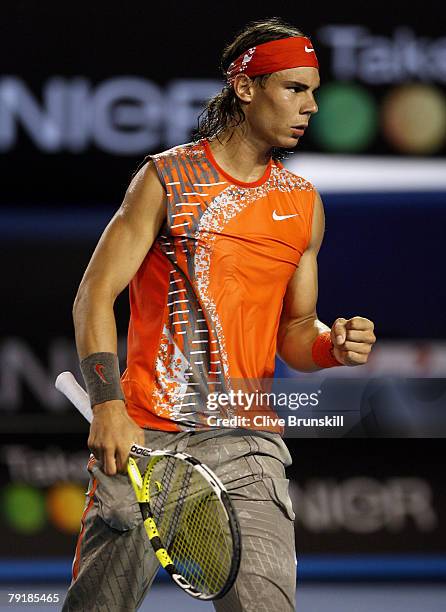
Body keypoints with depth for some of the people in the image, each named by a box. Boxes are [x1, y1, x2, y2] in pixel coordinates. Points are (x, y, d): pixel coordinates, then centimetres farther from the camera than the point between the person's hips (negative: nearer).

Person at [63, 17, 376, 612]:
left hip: (245, 449, 3)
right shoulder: (166, 178, 0)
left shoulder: (304, 204, 12)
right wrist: (107, 405, -16)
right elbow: (94, 297, -3)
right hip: (143, 437, -3)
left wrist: (333, 345, -4)